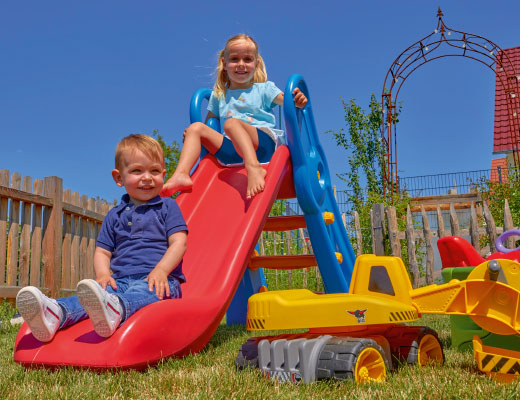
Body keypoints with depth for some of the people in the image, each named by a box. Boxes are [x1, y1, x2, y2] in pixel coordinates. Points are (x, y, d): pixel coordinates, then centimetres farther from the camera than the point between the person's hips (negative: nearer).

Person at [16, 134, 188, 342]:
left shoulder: (167, 206, 9)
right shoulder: (115, 215, 21)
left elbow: (178, 242, -2)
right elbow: (102, 251, 19)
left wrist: (161, 271, -19)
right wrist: (103, 274, -5)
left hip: (157, 280, -4)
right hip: (122, 279, 4)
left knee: (143, 292, -39)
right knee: (94, 292, -27)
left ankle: (114, 310, -71)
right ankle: (56, 312, -55)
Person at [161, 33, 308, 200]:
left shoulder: (264, 89, 14)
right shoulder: (218, 95, 24)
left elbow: (285, 99, -1)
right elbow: (210, 122, 29)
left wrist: (297, 100, -26)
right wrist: (190, 134, 9)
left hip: (263, 143, -4)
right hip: (232, 151, 4)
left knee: (231, 123, -31)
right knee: (196, 127, -8)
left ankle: (254, 168, -53)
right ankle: (181, 175, -26)